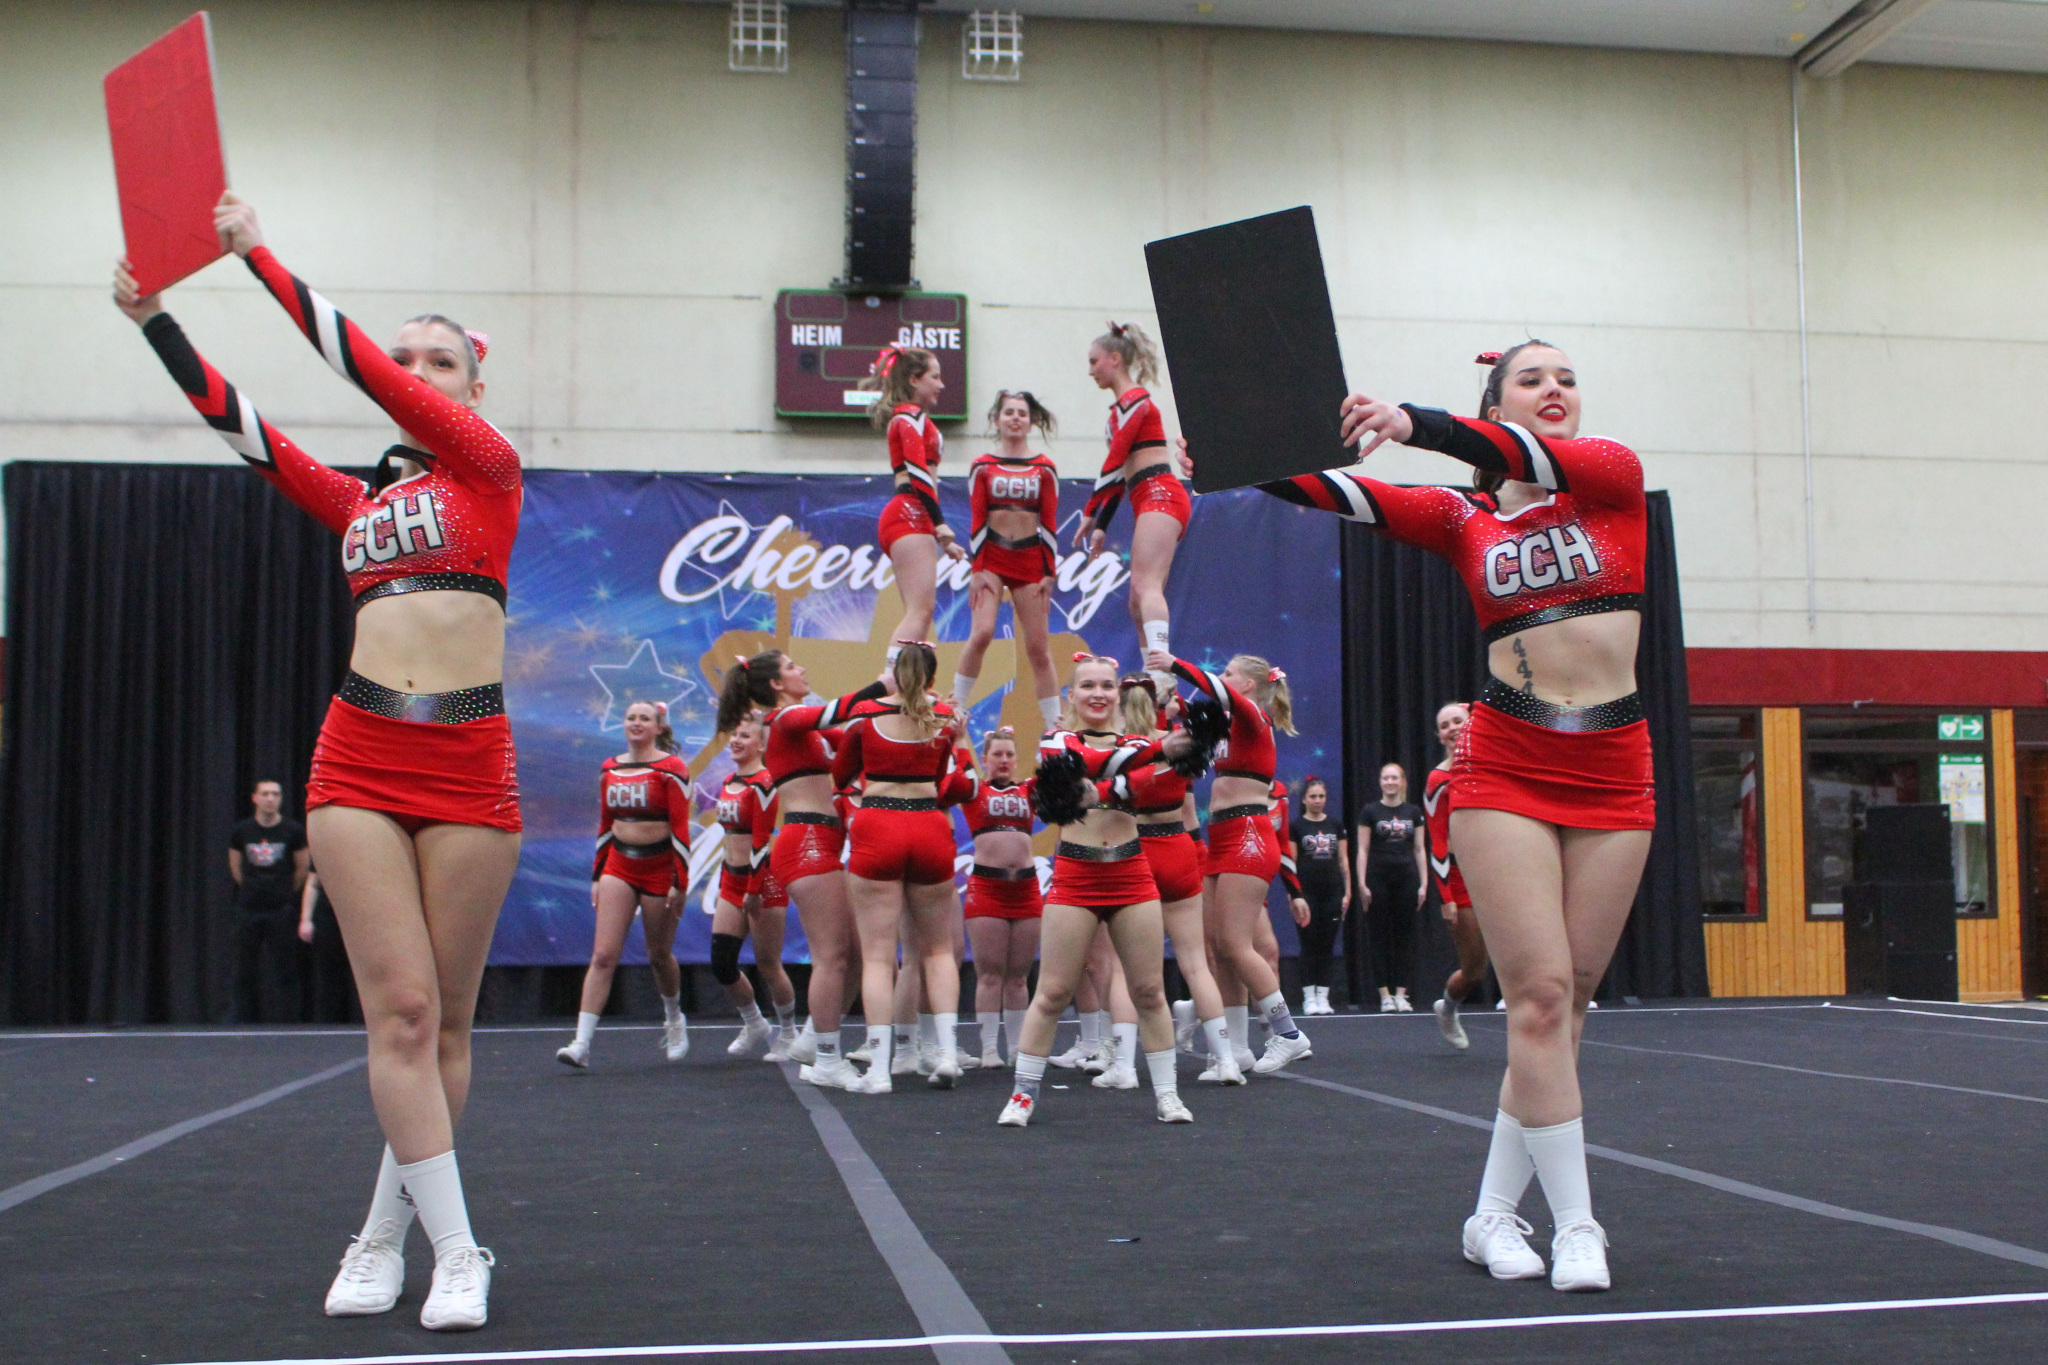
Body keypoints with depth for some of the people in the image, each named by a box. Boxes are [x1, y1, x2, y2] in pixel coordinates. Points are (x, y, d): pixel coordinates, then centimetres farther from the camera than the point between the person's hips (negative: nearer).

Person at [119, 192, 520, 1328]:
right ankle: (455, 1251, -1)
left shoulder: (489, 468, 6)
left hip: (471, 763, -2)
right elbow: (235, 418, 12)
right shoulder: (357, 501, 17)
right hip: (359, 757, 3)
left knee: (444, 1018, 4)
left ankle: (386, 1234, 18)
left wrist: (258, 256, 1)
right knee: (399, 1010, -7)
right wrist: (151, 313, 5)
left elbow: (364, 365, -1)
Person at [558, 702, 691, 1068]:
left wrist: (680, 884, -15)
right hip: (619, 866, 4)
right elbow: (605, 826, 15)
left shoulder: (670, 768, -7)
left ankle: (674, 1020, 38)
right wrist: (596, 876, 12)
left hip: (659, 867, -4)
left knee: (658, 954, 10)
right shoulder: (609, 769, 9)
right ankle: (582, 1044, -12)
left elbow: (680, 829, -10)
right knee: (603, 954, -8)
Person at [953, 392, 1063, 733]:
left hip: (1030, 559, 1)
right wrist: (976, 570, -6)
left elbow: (1049, 525, 4)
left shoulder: (1045, 469, 6)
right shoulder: (982, 466, 4)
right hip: (991, 557, -1)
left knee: (1038, 647, 1)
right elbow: (977, 522, 1)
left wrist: (1049, 574, -1)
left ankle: (1055, 725, 7)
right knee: (982, 632, -19)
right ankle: (955, 711, -10)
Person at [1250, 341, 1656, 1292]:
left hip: (1613, 775, 2)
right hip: (1505, 769, -1)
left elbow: (1539, 460, -16)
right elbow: (1348, 494, -5)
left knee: (1568, 1002, 4)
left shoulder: (1614, 474, 5)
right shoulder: (1464, 519, 8)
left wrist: (1416, 423, -33)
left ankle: (1494, 1213, 15)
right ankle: (1575, 1225, -2)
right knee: (1540, 995, -11)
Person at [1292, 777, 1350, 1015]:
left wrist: (1347, 892, 6)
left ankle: (1323, 997, 8)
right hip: (1307, 893, -3)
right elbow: (1291, 863, -1)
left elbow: (1343, 861, 12)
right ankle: (1309, 998, 2)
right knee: (1309, 945, -2)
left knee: (1327, 946, 4)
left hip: (1332, 893, 3)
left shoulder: (1335, 826, 11)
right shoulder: (1296, 826, 1)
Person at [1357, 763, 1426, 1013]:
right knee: (1380, 937, -1)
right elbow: (1363, 850, -1)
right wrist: (1362, 884, -8)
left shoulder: (1413, 812, 9)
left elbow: (1419, 849, 9)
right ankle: (1385, 994, 3)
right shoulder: (1370, 812, 1)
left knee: (1405, 937, 2)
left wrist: (1423, 883, 2)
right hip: (1378, 879, -2)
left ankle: (1401, 994, 6)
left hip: (1406, 879, 2)